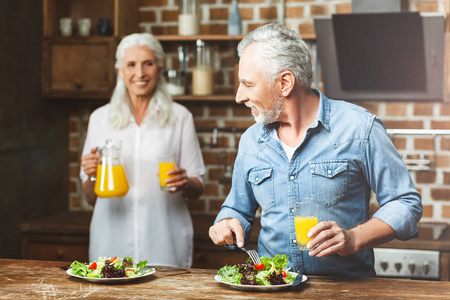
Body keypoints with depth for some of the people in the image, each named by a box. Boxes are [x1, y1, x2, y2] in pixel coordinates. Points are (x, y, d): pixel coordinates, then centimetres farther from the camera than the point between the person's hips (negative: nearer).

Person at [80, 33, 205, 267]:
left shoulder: (180, 117, 4)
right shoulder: (100, 118, 8)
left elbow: (197, 189, 7)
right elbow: (90, 198, 10)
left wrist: (184, 184, -14)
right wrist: (92, 175, -10)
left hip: (163, 243, -1)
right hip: (112, 243, 1)